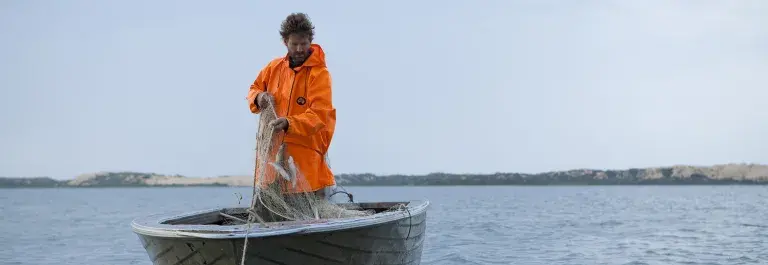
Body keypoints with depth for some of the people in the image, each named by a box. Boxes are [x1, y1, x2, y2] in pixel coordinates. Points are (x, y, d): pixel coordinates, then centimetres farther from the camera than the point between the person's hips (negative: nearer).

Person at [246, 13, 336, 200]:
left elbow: (319, 115, -15)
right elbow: (254, 89, 24)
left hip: (306, 151, -5)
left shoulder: (320, 73, -6)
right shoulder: (274, 67, 11)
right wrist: (258, 97, -1)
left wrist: (290, 123, -30)